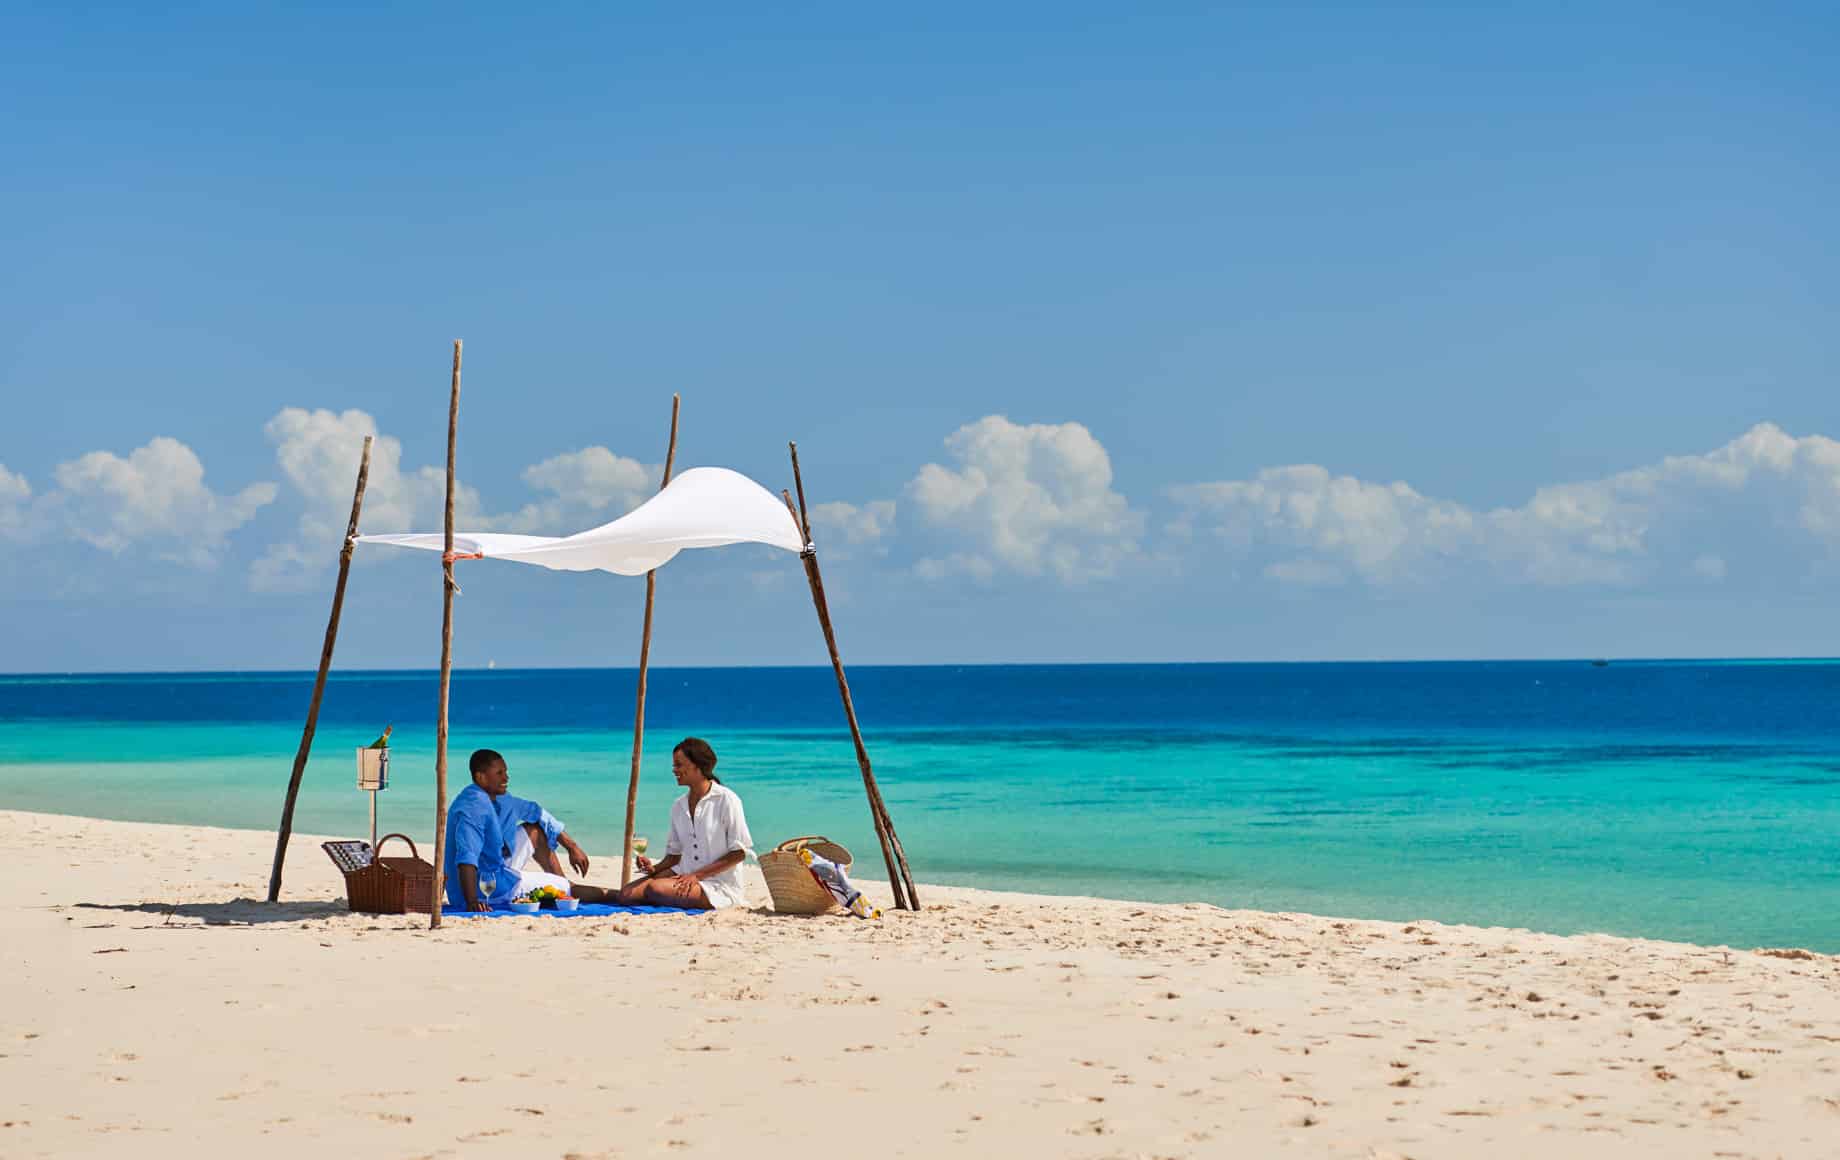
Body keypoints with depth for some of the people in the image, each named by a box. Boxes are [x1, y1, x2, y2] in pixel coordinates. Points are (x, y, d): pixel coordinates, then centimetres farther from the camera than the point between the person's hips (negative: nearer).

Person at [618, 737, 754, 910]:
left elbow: (740, 852, -11)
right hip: (684, 875, 6)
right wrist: (655, 868, -5)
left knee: (656, 888, -29)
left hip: (719, 884, -6)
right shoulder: (678, 806, 13)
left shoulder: (726, 799, -8)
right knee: (627, 894, -14)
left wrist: (697, 875, -16)